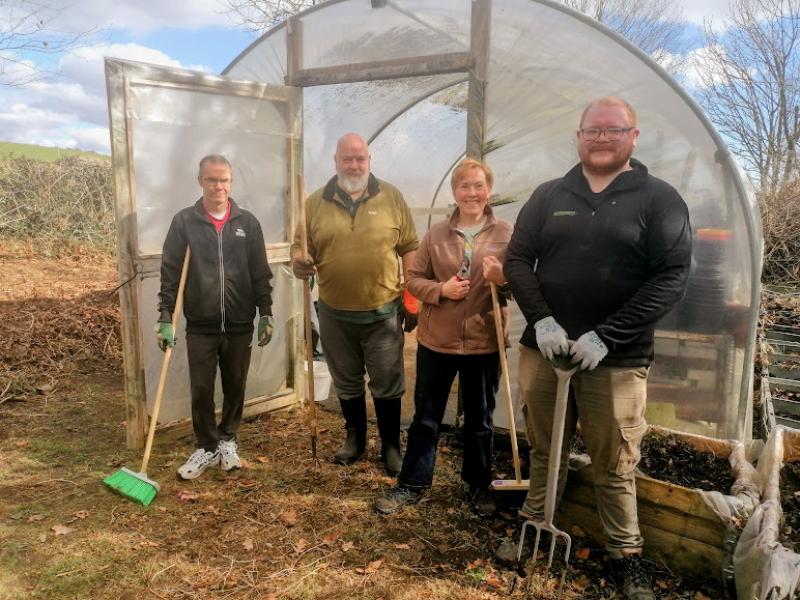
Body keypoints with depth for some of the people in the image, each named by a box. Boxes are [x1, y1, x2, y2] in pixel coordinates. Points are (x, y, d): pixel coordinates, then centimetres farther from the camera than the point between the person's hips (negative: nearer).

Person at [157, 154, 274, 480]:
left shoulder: (247, 222, 2)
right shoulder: (183, 222, -1)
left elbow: (261, 274, 4)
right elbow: (170, 274, -2)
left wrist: (266, 314, 0)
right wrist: (165, 318, -7)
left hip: (240, 325, 1)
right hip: (200, 326, -1)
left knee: (235, 387, 12)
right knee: (201, 391, 6)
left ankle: (227, 440, 32)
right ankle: (207, 447, 24)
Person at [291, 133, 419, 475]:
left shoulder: (391, 197, -2)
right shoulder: (316, 203, 0)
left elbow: (409, 248, 0)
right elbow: (300, 245, 4)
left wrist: (410, 298, -3)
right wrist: (298, 261, -21)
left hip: (383, 311, -1)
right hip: (335, 313, 2)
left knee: (387, 384, 8)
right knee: (346, 383, 17)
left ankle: (391, 446, 26)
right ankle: (355, 439, 36)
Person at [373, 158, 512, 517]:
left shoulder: (506, 233, -2)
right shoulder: (437, 234, 1)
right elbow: (414, 279, 4)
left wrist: (502, 280, -22)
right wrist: (441, 290, -15)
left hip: (484, 342, -1)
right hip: (436, 340, 1)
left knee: (479, 420, 15)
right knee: (425, 417, 12)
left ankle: (478, 486, 34)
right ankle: (412, 484, 28)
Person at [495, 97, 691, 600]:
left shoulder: (659, 199, -1)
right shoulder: (549, 196, 8)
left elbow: (672, 277, -8)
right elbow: (517, 259, 6)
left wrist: (606, 336, -17)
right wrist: (541, 320, -11)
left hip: (617, 359, -2)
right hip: (544, 348, 3)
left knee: (615, 466, 8)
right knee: (546, 450, 17)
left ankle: (626, 556, 28)